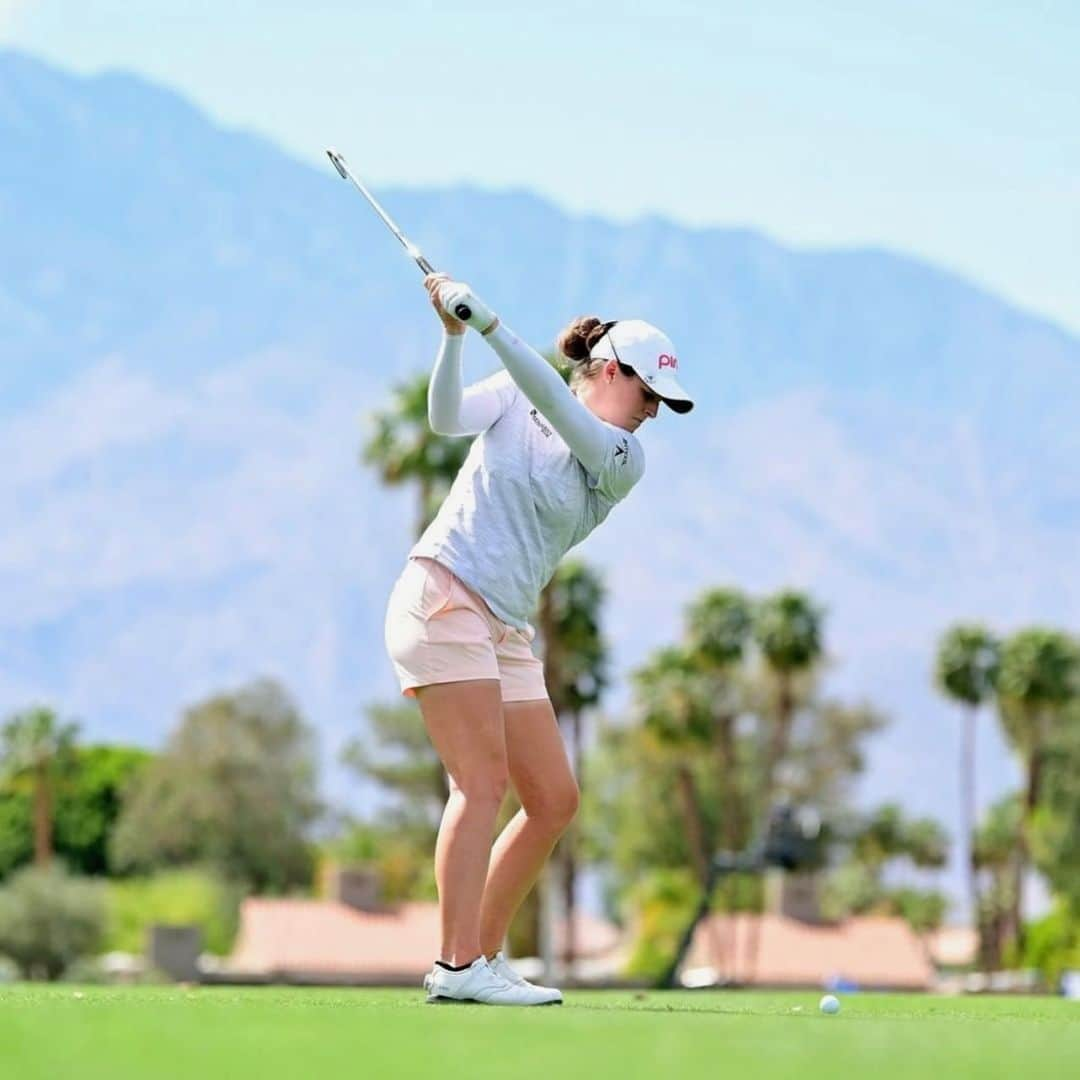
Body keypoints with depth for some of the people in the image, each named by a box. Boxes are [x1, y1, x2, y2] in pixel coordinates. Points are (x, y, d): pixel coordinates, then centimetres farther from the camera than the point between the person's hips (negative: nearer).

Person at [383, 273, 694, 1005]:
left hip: (509, 632, 6)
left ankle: (484, 956, 13)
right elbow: (446, 417, -13)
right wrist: (453, 334, -28)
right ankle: (459, 966, -20)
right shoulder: (509, 399, 5)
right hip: (443, 596, -6)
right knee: (483, 781, -17)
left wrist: (489, 325, -22)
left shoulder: (624, 459, 7)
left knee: (555, 801, 3)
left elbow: (560, 409, -10)